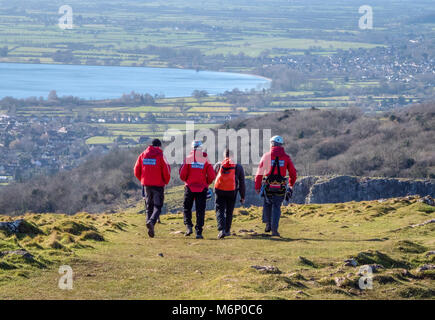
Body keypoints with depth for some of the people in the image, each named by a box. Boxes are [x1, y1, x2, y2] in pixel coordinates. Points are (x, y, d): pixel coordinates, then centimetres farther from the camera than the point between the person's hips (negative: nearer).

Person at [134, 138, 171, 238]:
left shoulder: (143, 155, 5)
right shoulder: (160, 156, -8)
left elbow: (136, 171, 6)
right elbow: (166, 171, -11)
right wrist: (166, 181, 7)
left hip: (146, 185, 4)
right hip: (158, 185, -4)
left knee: (149, 207, 15)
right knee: (157, 207, 0)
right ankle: (151, 222, -26)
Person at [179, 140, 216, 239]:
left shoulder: (188, 159, -4)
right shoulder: (206, 160, -2)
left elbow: (182, 174, -8)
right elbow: (212, 176, -5)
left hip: (190, 187, -1)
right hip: (202, 188, 1)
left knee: (187, 208, 15)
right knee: (200, 210, 4)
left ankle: (189, 226, -2)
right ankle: (198, 232, -1)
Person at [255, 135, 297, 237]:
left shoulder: (266, 156, -2)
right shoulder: (286, 157, 2)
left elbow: (259, 173, -1)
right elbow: (293, 173, 8)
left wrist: (257, 187, 7)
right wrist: (291, 185, 26)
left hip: (268, 186, 0)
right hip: (280, 187, 0)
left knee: (267, 204, 23)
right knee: (276, 207, 8)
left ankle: (268, 224, 18)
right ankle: (274, 229, -1)